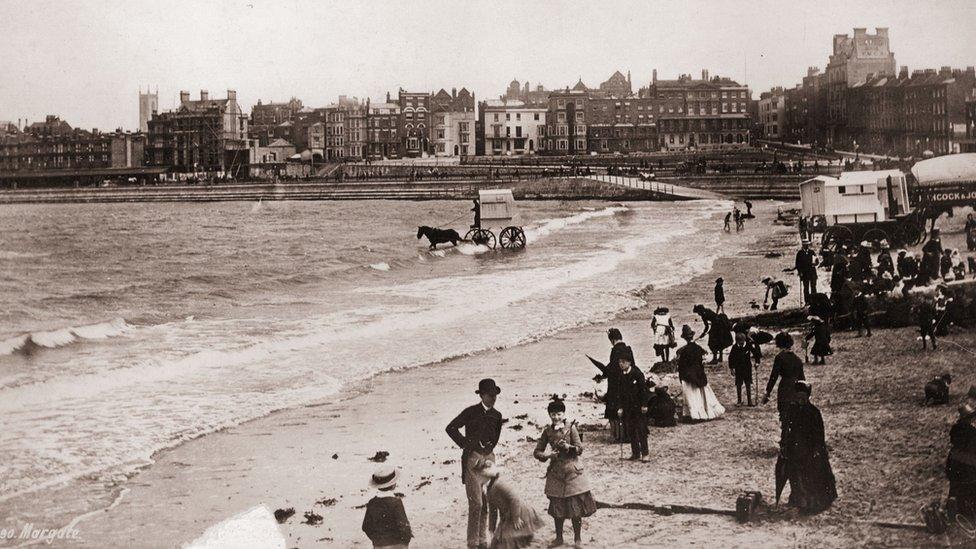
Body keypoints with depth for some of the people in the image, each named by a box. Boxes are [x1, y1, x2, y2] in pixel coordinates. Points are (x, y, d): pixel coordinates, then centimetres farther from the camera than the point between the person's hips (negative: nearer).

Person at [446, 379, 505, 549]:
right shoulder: (471, 412, -5)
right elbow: (450, 428, -4)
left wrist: (488, 449, 5)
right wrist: (466, 444, -7)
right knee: (476, 503, -8)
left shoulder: (497, 415, 9)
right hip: (473, 458, -5)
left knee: (487, 503, 7)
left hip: (489, 457, 5)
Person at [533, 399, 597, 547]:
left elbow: (580, 449, -6)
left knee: (576, 507, -2)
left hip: (572, 471, -3)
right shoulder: (548, 431, 4)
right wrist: (546, 455, -13)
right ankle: (558, 538, 22)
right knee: (557, 507, 9)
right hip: (555, 472, 3)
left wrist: (568, 447, -24)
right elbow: (537, 452, 7)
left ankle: (577, 538, 10)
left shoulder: (571, 427, -5)